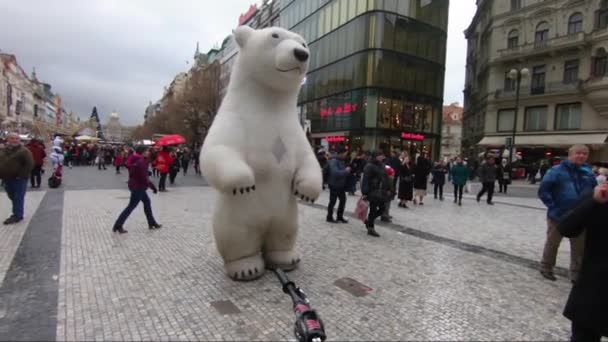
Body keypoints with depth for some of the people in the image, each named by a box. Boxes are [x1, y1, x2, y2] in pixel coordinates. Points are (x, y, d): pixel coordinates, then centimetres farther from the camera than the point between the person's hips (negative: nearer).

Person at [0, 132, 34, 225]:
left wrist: (22, 176, -19)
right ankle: (17, 213, 27)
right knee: (13, 197, 16)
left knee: (18, 198, -3)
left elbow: (29, 164, -15)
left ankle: (17, 216, 2)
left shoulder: (23, 151, -9)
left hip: (19, 179, -7)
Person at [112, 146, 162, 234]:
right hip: (138, 186, -10)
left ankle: (152, 223, 24)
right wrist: (152, 186, -15)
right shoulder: (141, 161, -20)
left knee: (147, 201, 17)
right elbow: (143, 177, -22)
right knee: (132, 206, -3)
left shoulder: (137, 160, 9)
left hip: (135, 185, 10)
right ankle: (118, 226, 3)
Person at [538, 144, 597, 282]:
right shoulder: (557, 170, -11)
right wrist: (552, 206, -16)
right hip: (558, 216, -4)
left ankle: (577, 274, 27)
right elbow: (543, 190, -12)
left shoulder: (588, 172, 3)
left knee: (580, 247, 12)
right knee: (552, 244, 12)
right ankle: (546, 268, 31)